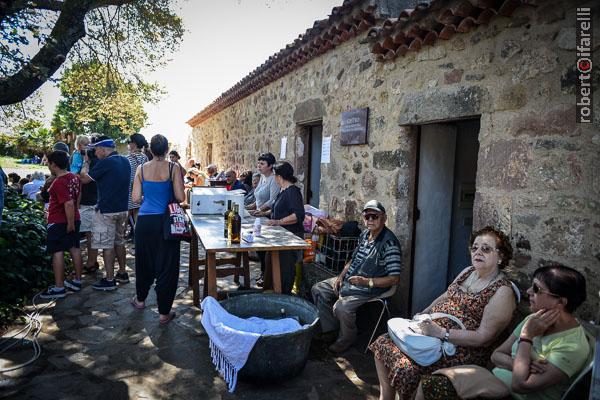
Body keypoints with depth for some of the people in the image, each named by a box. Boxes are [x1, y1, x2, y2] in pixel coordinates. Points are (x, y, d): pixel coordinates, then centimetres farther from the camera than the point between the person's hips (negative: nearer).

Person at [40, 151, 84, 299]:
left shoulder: (59, 182, -21)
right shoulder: (74, 177, 6)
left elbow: (69, 203, -29)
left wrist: (70, 223, -22)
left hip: (58, 222, -8)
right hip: (73, 219, 8)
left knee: (57, 252, -1)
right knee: (74, 248, 12)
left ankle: (59, 288, 3)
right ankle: (77, 281, 21)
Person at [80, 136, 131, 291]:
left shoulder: (105, 163, -17)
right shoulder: (125, 161, 7)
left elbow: (84, 178, -9)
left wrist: (86, 162, 6)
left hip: (106, 210, -8)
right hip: (122, 208, 8)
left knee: (107, 245, -1)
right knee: (119, 241, 18)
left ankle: (109, 280, 4)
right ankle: (122, 274, 26)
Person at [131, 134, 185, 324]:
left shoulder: (141, 169, 1)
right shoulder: (173, 168, -8)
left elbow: (136, 198, 0)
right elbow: (180, 197, -12)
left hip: (144, 221, 3)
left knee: (144, 261, 21)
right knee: (166, 265, 5)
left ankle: (140, 299, 41)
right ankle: (164, 312, 11)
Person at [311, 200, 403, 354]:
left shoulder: (389, 243, -21)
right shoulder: (364, 234, 5)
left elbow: (394, 278, -22)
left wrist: (366, 281, -27)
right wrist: (340, 276, 4)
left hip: (370, 287, -9)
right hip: (349, 279, 9)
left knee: (341, 307, -30)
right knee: (317, 290, 7)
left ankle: (346, 340, 1)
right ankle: (330, 329, 18)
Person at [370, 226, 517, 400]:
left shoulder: (503, 292, -14)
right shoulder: (468, 271, 10)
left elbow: (483, 338, -19)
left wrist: (442, 333, -24)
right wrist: (423, 315, 6)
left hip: (463, 349, -8)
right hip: (432, 332, 8)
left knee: (406, 368, -27)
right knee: (383, 343, -2)